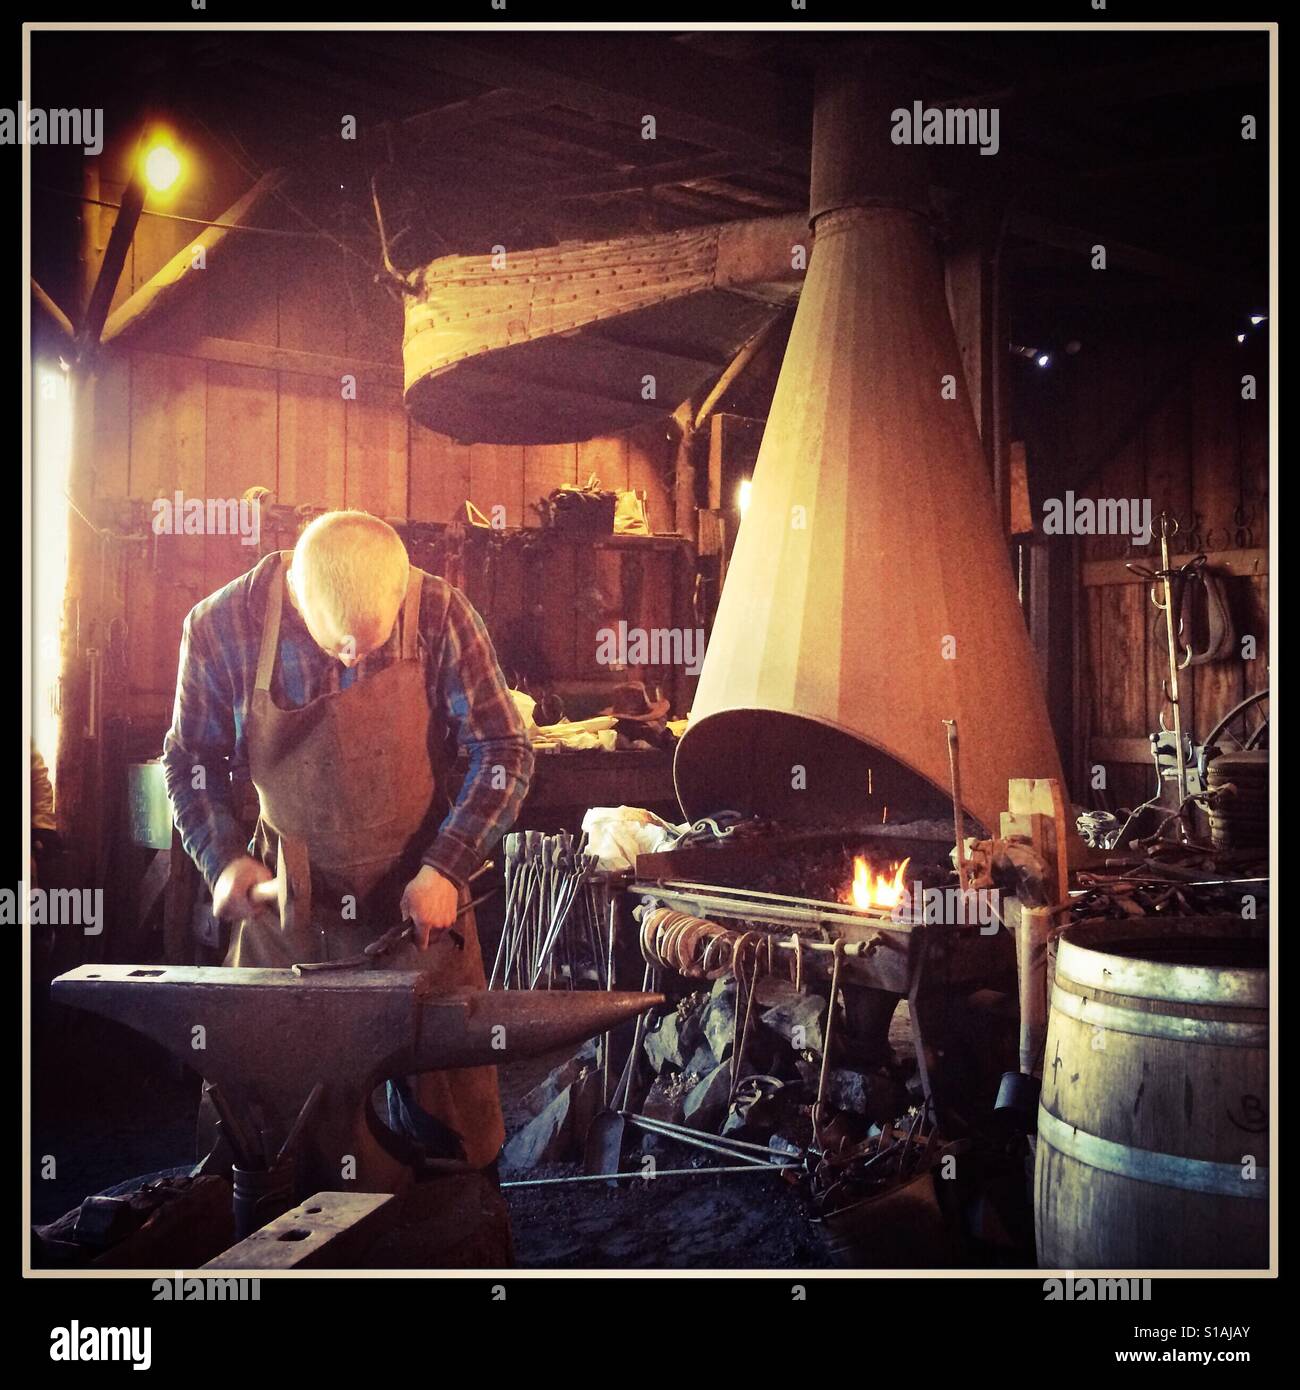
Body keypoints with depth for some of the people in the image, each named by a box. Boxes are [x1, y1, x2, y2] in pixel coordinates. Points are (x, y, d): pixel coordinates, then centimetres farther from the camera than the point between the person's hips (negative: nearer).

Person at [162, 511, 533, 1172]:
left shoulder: (439, 614, -16)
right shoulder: (221, 627, -13)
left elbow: (504, 751, -9)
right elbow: (191, 759, 2)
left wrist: (446, 868, -15)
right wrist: (223, 858, -11)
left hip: (418, 897, -1)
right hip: (284, 896, 1)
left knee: (448, 1089, 7)